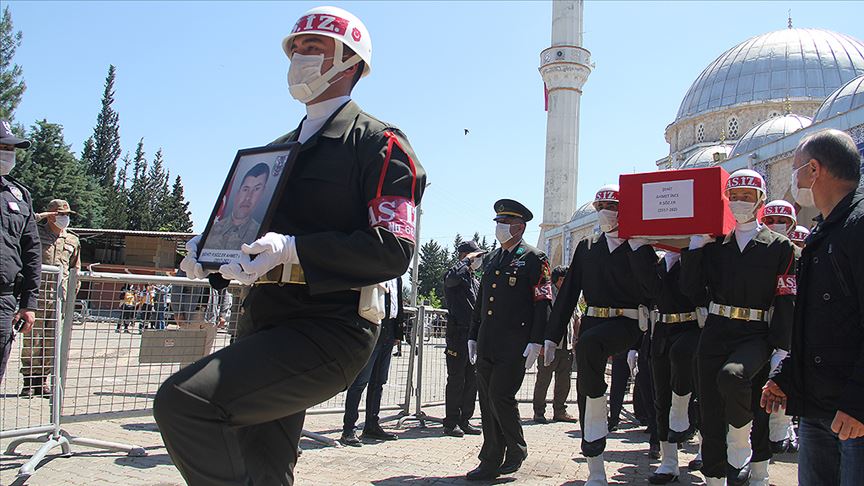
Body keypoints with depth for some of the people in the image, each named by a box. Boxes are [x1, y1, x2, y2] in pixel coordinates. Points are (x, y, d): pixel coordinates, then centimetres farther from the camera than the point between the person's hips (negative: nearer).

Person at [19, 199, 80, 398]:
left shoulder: (73, 241, 16)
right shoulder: (35, 232, 6)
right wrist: (39, 217, -8)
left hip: (59, 296, 3)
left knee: (51, 340, 5)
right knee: (32, 338, -4)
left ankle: (43, 381, 13)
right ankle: (29, 381, 5)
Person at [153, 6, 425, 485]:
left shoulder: (378, 143, -5)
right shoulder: (277, 149, 21)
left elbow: (394, 248, -18)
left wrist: (293, 250, -26)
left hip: (328, 332, -8)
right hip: (263, 327, 9)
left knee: (182, 400, -25)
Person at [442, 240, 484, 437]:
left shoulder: (476, 281, 20)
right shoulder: (457, 276, -5)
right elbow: (451, 277, -31)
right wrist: (467, 260, -19)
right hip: (458, 336, -8)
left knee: (472, 380, 10)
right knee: (456, 380, -3)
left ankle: (464, 421, 18)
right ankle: (451, 423, 4)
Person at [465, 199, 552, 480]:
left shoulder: (533, 259, -2)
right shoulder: (491, 260, 18)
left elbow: (543, 304, -8)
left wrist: (536, 342, -15)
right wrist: (473, 336, 17)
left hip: (514, 345, -7)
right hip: (486, 345, 7)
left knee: (500, 396, -9)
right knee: (487, 400, 7)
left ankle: (516, 450, 15)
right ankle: (491, 463, 16)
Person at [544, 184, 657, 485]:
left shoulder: (639, 247, 1)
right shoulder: (586, 247, 14)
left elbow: (650, 290, -16)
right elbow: (568, 292, 10)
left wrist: (637, 246, -17)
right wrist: (551, 336, 6)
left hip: (627, 323, -5)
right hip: (592, 321, 5)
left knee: (588, 344, -36)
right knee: (585, 390, 2)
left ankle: (598, 423, -18)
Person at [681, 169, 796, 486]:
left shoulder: (779, 246, 4)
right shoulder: (713, 243, 11)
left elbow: (786, 302, -2)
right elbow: (690, 290, 4)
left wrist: (781, 350, -11)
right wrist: (694, 246, -3)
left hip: (756, 335, -3)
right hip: (715, 333, 3)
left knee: (732, 375, -32)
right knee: (711, 411, 3)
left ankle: (741, 450, -7)